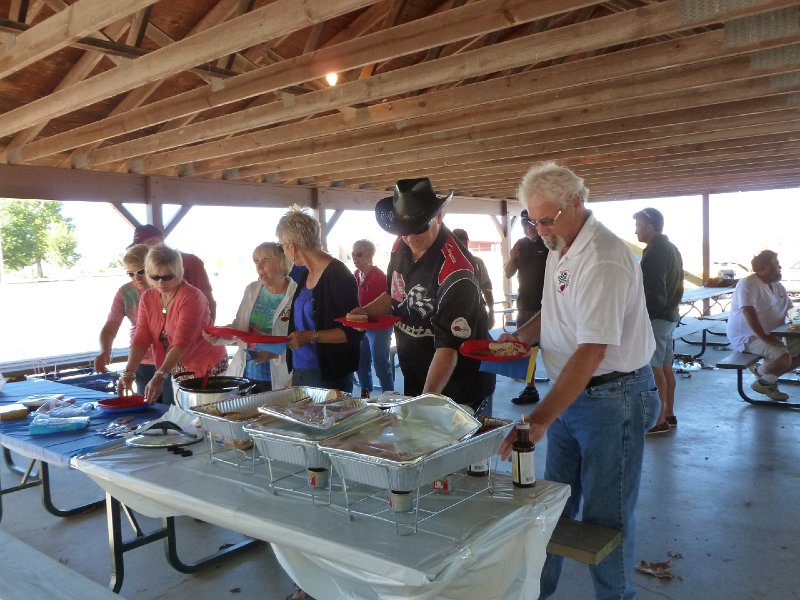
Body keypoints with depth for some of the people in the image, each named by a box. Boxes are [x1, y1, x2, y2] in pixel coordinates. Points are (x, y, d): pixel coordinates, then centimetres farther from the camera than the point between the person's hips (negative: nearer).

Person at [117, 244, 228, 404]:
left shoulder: (191, 297, -19)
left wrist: (160, 376, -34)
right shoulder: (148, 298, 2)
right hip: (178, 369, 6)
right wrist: (128, 373, -17)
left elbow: (181, 343, -27)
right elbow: (141, 339, -4)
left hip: (206, 367, -6)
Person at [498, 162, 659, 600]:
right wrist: (521, 334, 1)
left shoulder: (603, 259, -24)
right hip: (569, 392, 9)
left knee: (605, 515, 6)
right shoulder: (560, 248, 6)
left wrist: (539, 419, -36)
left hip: (612, 397, -8)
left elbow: (592, 351, -31)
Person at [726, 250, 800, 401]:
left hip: (773, 335, 10)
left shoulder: (777, 286, 15)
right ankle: (760, 372, 2)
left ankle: (769, 379, 9)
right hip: (747, 337, -10)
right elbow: (748, 312, -26)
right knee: (784, 358, -29)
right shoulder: (748, 283, -15)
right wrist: (764, 337, -30)